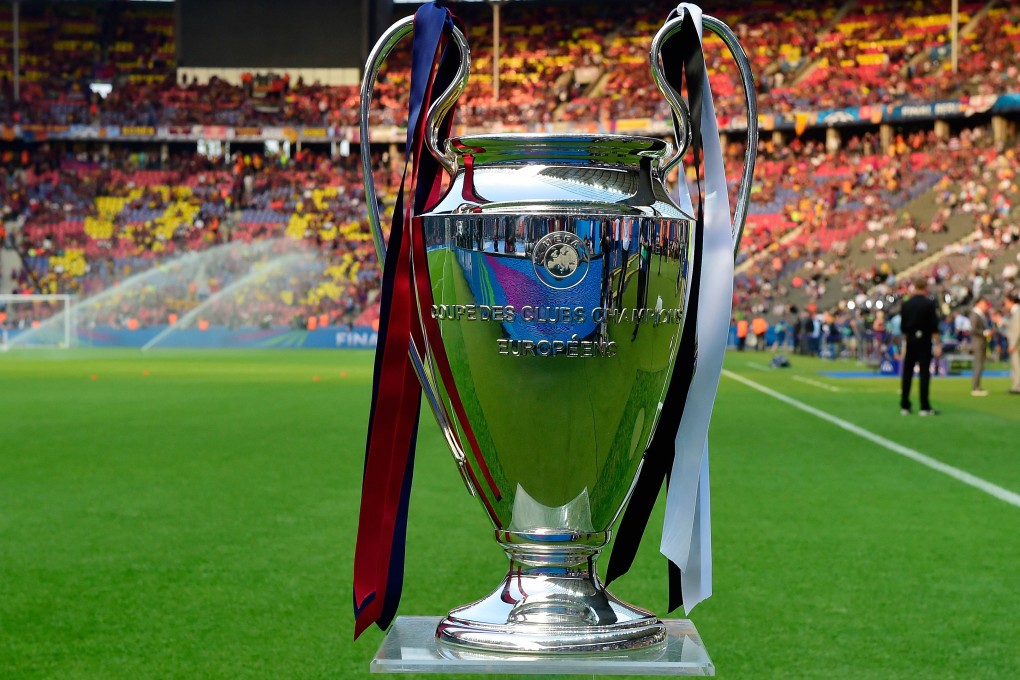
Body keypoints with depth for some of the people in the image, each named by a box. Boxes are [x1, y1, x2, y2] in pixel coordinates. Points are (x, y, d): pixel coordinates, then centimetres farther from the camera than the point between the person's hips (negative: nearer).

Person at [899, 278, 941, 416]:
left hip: (910, 341, 4)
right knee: (924, 373, -3)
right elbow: (934, 326, -12)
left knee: (907, 373, 9)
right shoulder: (929, 304, -8)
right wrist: (937, 344, -9)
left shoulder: (906, 305, 5)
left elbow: (903, 326, 9)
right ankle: (924, 407, -5)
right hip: (924, 342, -4)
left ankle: (904, 406, 10)